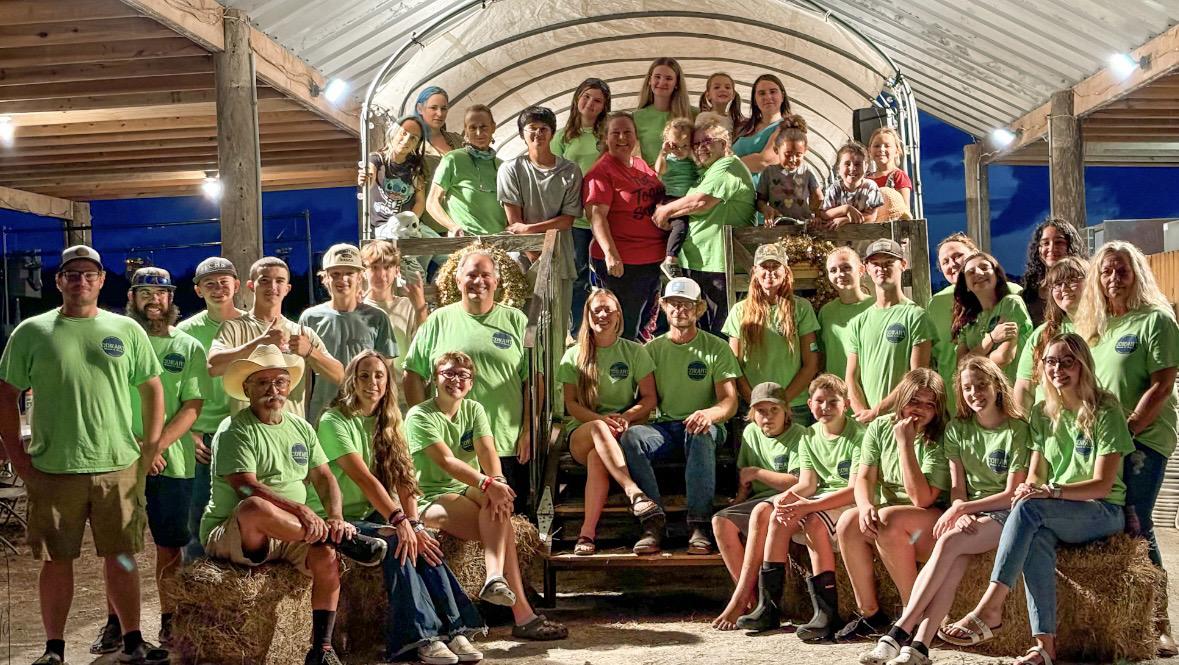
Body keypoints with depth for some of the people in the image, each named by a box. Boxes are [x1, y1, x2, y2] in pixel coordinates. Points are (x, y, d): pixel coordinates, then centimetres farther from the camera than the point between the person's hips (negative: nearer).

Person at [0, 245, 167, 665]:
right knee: (57, 561, 6)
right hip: (53, 470, -1)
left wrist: (151, 448, 5)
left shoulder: (127, 331, 7)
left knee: (121, 557, 6)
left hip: (119, 468, 1)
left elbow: (153, 389, 12)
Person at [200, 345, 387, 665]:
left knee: (327, 556, -24)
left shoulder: (301, 428, 16)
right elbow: (247, 488, -19)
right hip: (230, 535, -5)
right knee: (254, 507, -39)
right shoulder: (235, 432, -6)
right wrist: (299, 510, -28)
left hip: (292, 536, 6)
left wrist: (336, 518, -7)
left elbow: (324, 477, 13)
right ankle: (344, 541, -25)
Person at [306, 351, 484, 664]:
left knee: (420, 541, -23)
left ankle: (453, 630, -27)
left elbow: (403, 479, -2)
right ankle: (423, 636, -34)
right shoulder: (334, 422, -11)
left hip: (371, 516, 6)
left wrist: (414, 524, -18)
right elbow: (364, 479, -23)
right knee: (395, 543, -31)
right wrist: (399, 521, -34)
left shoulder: (388, 423, 10)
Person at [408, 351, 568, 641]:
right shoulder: (419, 416, -7)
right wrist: (488, 484, -38)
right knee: (500, 521, -29)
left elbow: (486, 450, -7)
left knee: (496, 500, -32)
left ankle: (496, 577, -45)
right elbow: (446, 460, -23)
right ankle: (521, 613, -35)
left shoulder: (474, 410, 11)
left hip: (468, 491, 5)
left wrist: (497, 482, -30)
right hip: (431, 499, -5)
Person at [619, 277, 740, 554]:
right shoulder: (653, 349, 15)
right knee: (630, 436, -31)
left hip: (704, 427, -2)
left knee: (699, 435, -39)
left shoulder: (716, 348, 6)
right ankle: (653, 523, -35)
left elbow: (730, 402, -2)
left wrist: (709, 413, -27)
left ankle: (699, 524, -40)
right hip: (664, 426, 2)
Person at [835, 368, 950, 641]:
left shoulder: (940, 440, -11)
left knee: (889, 520, -35)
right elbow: (864, 478, 0)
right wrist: (866, 505, -24)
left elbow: (922, 499, -21)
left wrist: (905, 444, -22)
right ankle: (868, 613, -14)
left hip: (931, 522, -5)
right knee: (848, 521, -25)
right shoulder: (880, 427, 5)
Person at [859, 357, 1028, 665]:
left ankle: (901, 631, -35)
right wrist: (961, 515, -13)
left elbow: (1013, 493, -8)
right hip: (968, 516, 4)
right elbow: (957, 487, 8)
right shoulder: (957, 429, 12)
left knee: (949, 543, -32)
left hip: (1003, 514, -4)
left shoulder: (1017, 429, -3)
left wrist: (963, 508, -14)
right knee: (956, 561, -30)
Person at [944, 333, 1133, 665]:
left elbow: (1102, 485, -11)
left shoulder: (1106, 411, -6)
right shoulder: (1043, 413, 11)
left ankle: (989, 609, -39)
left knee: (1029, 509, -34)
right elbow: (1035, 474, 10)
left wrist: (1052, 491, -27)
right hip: (1055, 514, 4)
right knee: (1037, 535, -34)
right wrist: (1028, 487, -16)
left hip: (1103, 511, -4)